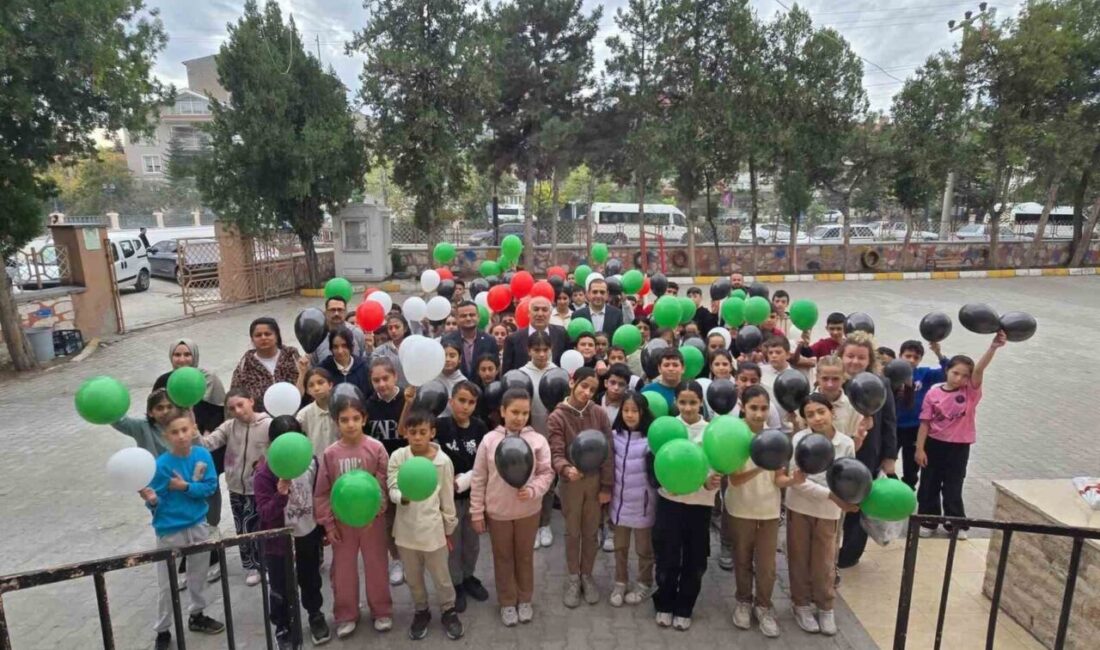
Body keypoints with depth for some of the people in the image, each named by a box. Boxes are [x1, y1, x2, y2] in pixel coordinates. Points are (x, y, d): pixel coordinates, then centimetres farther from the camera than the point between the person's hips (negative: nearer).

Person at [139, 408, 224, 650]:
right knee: (166, 585, 11)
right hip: (169, 530, -3)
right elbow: (157, 502, -14)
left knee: (198, 575, 21)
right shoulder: (161, 464, -20)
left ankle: (196, 616, 43)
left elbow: (211, 486, -9)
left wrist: (185, 486, -22)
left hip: (198, 525, 3)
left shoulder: (202, 455, -12)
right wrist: (151, 500, -36)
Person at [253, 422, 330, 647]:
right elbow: (266, 514, -24)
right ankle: (284, 629, 34)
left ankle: (315, 615, 46)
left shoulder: (310, 461, -8)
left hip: (309, 534, 4)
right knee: (282, 589, 10)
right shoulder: (264, 473, -20)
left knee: (311, 580, 22)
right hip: (279, 539, -3)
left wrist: (323, 529, 10)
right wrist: (280, 494, -42)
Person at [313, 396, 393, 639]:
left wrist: (374, 512, -18)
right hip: (342, 520, 2)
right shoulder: (330, 453, -7)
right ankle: (345, 615, 33)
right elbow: (322, 492, -1)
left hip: (372, 518, -2)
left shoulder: (376, 448, -14)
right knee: (342, 569, 14)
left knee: (376, 566, 12)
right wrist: (328, 523, -2)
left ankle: (381, 611, 30)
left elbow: (384, 484, -11)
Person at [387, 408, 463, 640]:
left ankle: (449, 611, 39)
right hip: (407, 529, 2)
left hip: (433, 529, -2)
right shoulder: (398, 457, -9)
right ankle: (421, 611, 44)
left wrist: (449, 529, 4)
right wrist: (403, 497, -34)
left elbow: (447, 499, -2)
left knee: (441, 576, 14)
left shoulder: (443, 461, -11)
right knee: (413, 577, 21)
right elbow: (392, 490, -12)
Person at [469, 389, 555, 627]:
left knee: (525, 556, 18)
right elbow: (478, 479, -5)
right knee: (503, 558, 16)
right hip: (497, 511, 0)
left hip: (528, 511, 0)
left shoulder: (538, 440, -12)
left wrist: (533, 490, -22)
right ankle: (507, 602, 35)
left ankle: (525, 600, 38)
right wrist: (477, 512, -3)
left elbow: (546, 472, -4)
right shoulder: (489, 440, -11)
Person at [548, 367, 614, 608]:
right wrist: (566, 469, -42)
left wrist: (607, 486, -4)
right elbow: (556, 453, -20)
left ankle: (587, 575, 35)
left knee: (591, 531, 15)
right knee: (572, 532, 14)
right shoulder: (557, 417, -12)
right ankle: (573, 578, 33)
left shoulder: (600, 414, -7)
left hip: (596, 481, 2)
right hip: (571, 482, -1)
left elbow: (608, 452, -3)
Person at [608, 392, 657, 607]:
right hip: (619, 501, 4)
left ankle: (644, 584, 37)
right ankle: (620, 583, 38)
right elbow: (610, 465, 9)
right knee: (620, 547, 19)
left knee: (643, 548, 16)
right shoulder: (615, 435, -2)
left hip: (642, 503, -4)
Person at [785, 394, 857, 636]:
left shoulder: (846, 443, -11)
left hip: (829, 512, 1)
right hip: (799, 508, -1)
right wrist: (830, 495, -26)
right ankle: (802, 604, 33)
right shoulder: (800, 438, -16)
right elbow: (796, 480, -19)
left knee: (824, 562, 14)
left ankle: (825, 607, 36)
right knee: (800, 559, 13)